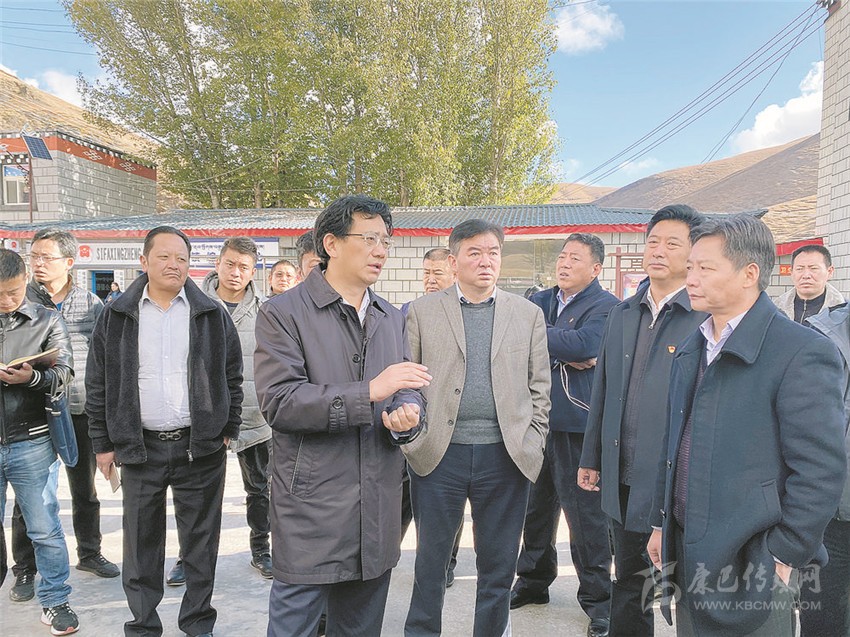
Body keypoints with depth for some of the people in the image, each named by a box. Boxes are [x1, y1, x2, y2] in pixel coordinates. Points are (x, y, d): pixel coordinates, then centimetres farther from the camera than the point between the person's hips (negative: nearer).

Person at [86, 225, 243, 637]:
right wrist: (103, 443, 3)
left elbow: (232, 375, 6)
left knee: (201, 541, 9)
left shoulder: (211, 314, 2)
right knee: (141, 542, 10)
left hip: (201, 447, 0)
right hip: (140, 448, 1)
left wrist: (229, 429, 3)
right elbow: (98, 384, 6)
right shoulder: (117, 317, 3)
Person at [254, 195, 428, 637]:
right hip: (311, 513, -5)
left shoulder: (392, 319, 13)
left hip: (377, 513, 6)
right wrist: (369, 392, -25)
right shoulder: (282, 314, -7)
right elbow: (278, 402, -18)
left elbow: (407, 393, 15)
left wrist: (407, 417, -10)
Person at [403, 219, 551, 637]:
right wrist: (412, 440, -3)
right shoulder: (423, 311, 3)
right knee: (430, 562, 11)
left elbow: (539, 387, 7)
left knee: (498, 567, 13)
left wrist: (532, 445, 1)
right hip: (439, 455, -1)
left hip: (506, 457, 1)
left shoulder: (528, 315, 7)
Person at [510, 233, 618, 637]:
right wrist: (564, 357, -15)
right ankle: (533, 582, 35)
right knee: (535, 505, 17)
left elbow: (585, 343, -23)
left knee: (585, 512, 1)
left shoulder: (606, 307, -5)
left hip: (576, 422, -6)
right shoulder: (541, 301, 13)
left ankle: (597, 598, 18)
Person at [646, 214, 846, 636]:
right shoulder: (691, 350, 9)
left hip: (752, 565, -6)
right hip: (687, 555, 7)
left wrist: (785, 557, -14)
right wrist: (661, 523, 14)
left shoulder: (802, 353, -14)